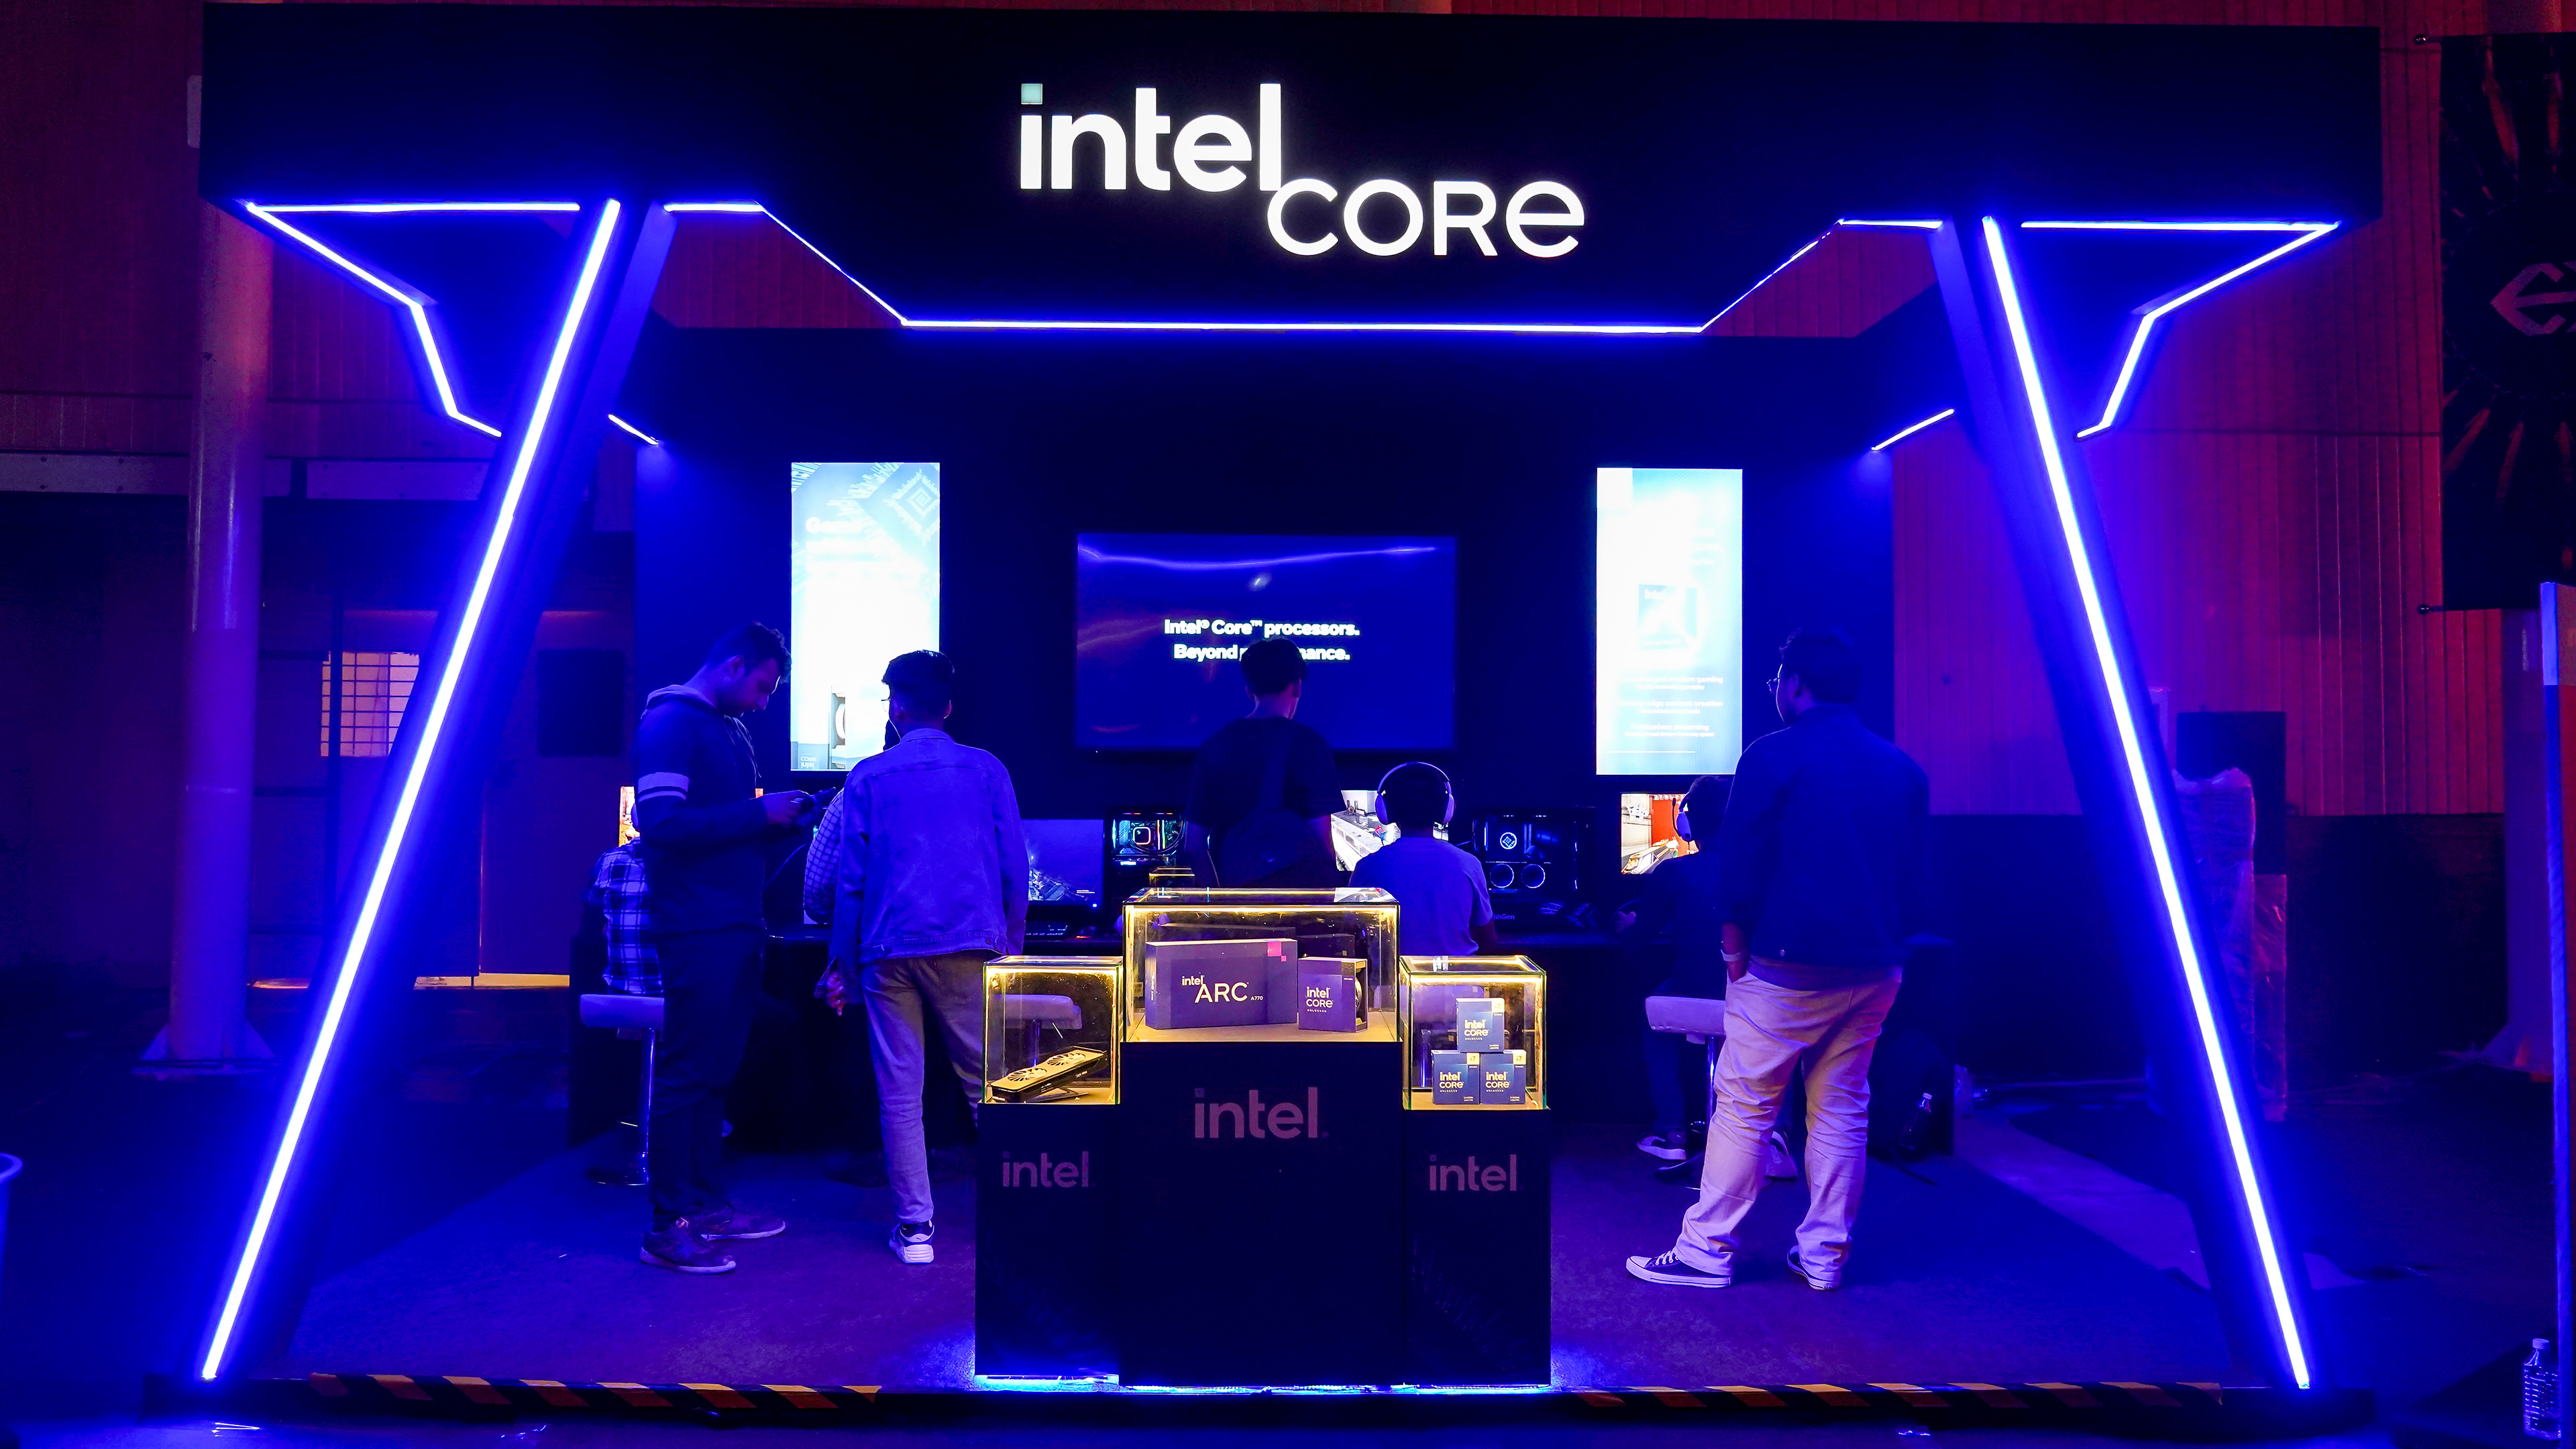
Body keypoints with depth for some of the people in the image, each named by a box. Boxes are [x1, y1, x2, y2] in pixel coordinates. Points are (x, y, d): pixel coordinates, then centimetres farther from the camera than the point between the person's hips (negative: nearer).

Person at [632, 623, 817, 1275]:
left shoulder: (732, 731, 19)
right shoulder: (669, 725, -9)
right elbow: (662, 824, -20)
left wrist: (780, 816, 6)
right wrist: (758, 812, -18)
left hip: (738, 928, 9)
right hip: (698, 931, -9)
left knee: (718, 1070, 14)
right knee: (687, 1074, -5)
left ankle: (708, 1202, 23)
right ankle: (669, 1225, 1)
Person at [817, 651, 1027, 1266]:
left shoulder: (868, 777, 6)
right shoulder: (986, 770, 6)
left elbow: (851, 878, 5)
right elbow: (1015, 869, 3)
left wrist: (842, 963, 12)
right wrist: (1012, 949, 12)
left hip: (891, 950, 0)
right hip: (971, 948, 0)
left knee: (899, 1093, 6)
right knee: (989, 1084, 9)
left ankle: (915, 1226, 7)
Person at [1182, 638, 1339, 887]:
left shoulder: (1215, 745, 11)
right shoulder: (1305, 741, 0)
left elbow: (1193, 846, 11)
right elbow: (1322, 836, -5)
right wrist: (1333, 890, 7)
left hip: (1239, 885, 4)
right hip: (1302, 878, -4)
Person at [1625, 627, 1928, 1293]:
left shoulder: (1775, 756, -8)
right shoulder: (1903, 770, 10)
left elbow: (1740, 867, -10)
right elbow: (1913, 879, 12)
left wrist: (1735, 946, -1)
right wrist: (1890, 942, 18)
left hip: (1790, 964, -6)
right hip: (1875, 969, 6)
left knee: (1743, 1107, 0)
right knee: (1841, 1108, 12)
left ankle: (1708, 1250, 5)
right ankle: (1824, 1255, 17)